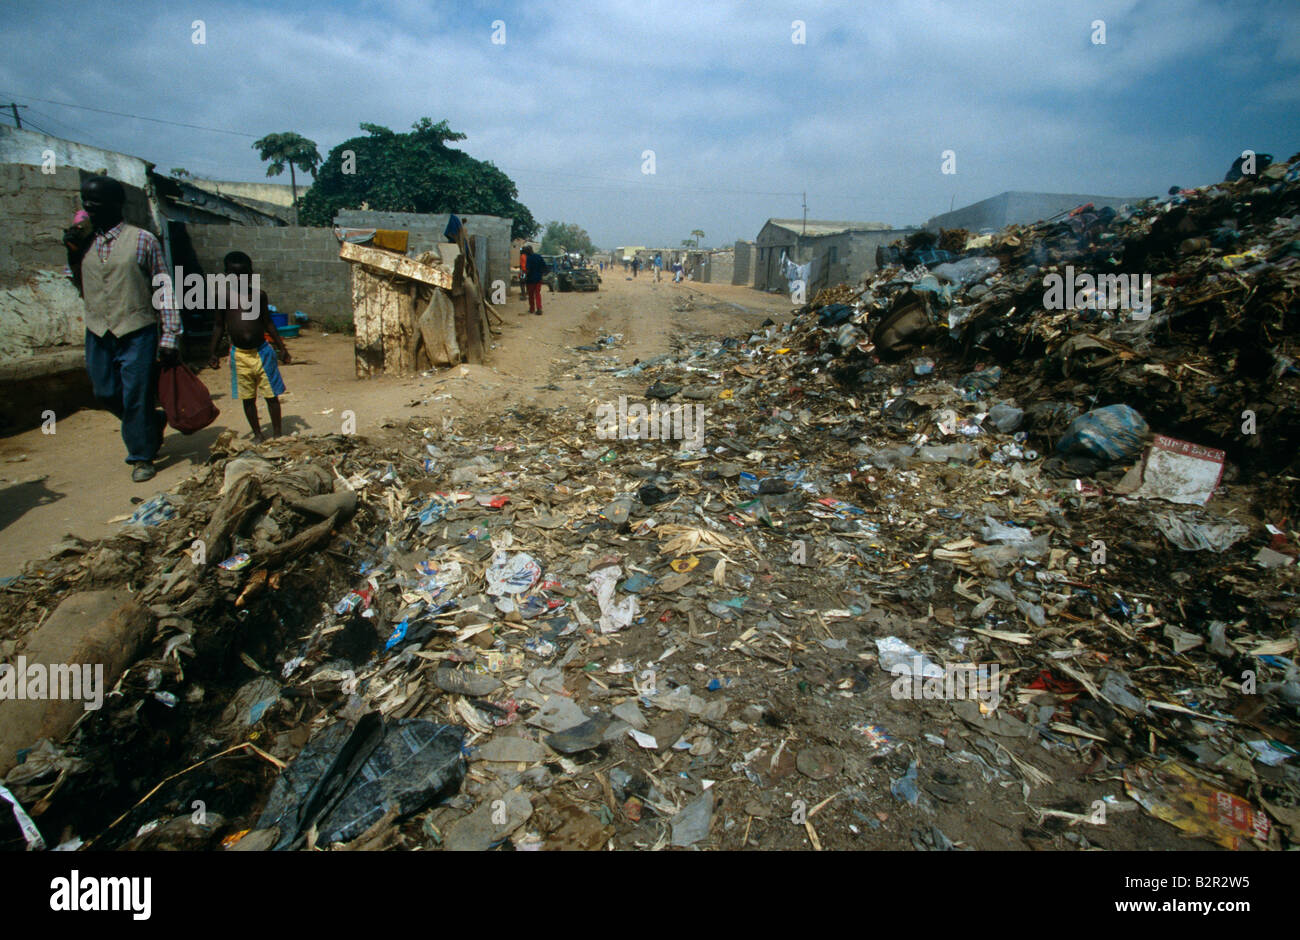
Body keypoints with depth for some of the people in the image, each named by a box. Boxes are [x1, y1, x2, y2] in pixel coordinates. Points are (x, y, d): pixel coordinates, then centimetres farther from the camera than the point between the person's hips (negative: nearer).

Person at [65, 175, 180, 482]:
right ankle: (155, 422, 33)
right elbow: (83, 290, 18)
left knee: (136, 396, -2)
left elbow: (163, 291, -2)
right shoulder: (84, 242, 11)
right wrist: (73, 255, 3)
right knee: (107, 393, 9)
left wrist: (169, 336, -8)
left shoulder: (143, 240, -2)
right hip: (98, 333, 5)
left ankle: (142, 457, 12)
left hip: (137, 331, -5)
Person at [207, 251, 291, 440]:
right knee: (248, 398, 8)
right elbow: (218, 326, 6)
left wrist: (281, 348, 8)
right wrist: (213, 353, 0)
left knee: (271, 395, 4)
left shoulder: (259, 295, 2)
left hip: (262, 351, 0)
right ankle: (258, 435, 20)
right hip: (239, 355, 0)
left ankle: (278, 433, 16)